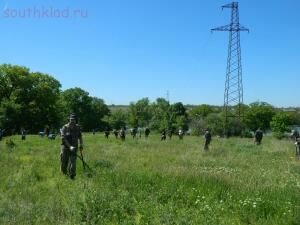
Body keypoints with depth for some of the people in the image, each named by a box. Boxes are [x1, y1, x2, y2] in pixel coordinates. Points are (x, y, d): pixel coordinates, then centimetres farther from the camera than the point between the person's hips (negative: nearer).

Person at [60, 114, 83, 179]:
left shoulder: (77, 128, 3)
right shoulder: (65, 127, -8)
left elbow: (80, 137, 17)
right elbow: (63, 138, -14)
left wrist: (81, 144, 7)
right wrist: (70, 146, -22)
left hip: (74, 148, 2)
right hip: (65, 147, -1)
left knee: (73, 161, -10)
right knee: (64, 162, 7)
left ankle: (72, 175, -11)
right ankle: (64, 173, 34)